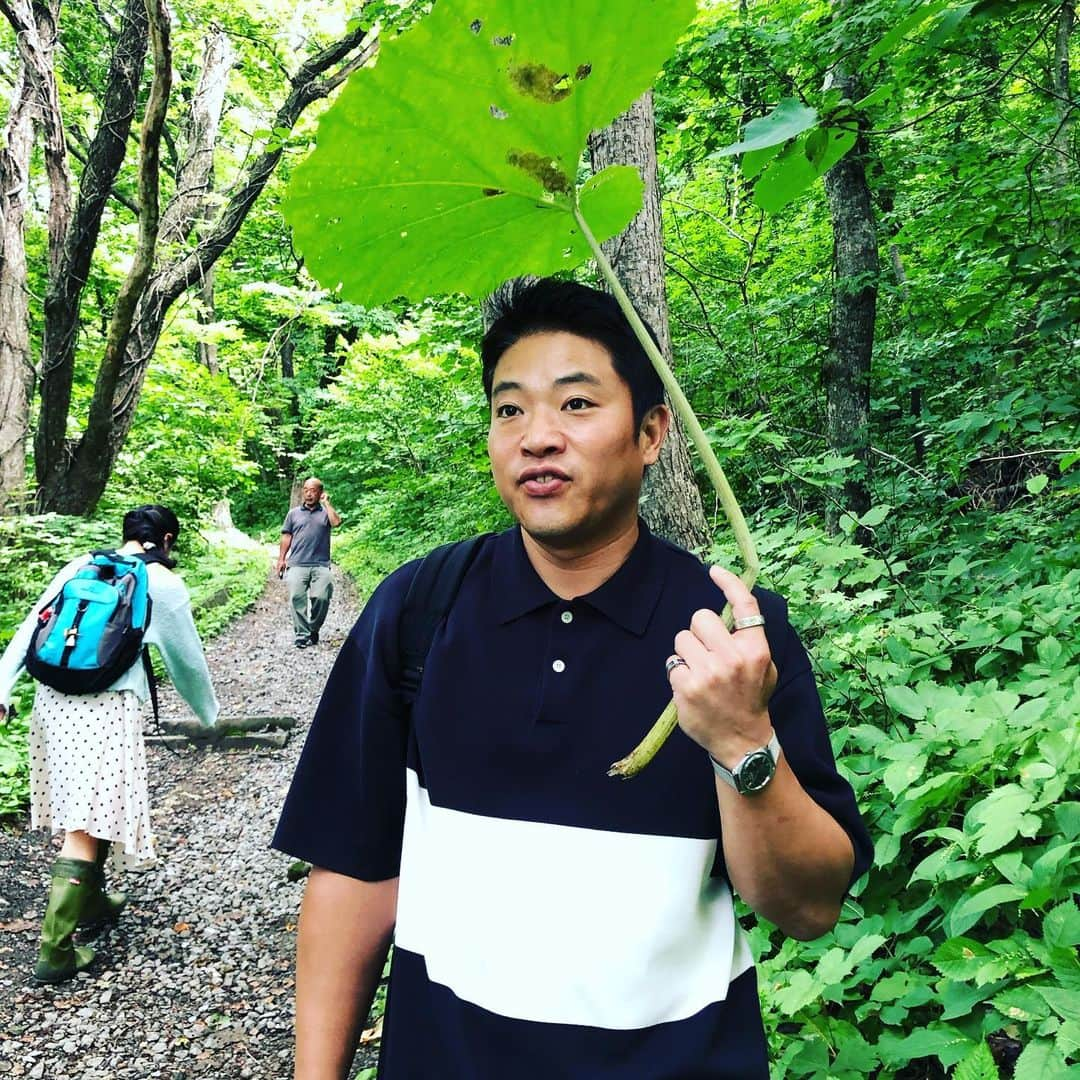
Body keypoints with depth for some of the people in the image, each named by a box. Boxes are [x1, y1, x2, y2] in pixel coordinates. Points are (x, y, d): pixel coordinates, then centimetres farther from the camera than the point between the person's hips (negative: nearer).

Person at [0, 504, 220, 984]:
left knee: (78, 811, 22)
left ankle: (91, 901, 39)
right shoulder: (165, 585, 1)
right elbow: (187, 659, 10)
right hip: (107, 709, -6)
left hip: (53, 700, 6)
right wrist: (208, 712, 25)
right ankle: (55, 949, 0)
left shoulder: (80, 566, 12)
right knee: (88, 824, -1)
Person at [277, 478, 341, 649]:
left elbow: (336, 522, -8)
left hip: (321, 565, -1)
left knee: (321, 597, -13)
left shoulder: (326, 512, 13)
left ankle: (313, 630, 8)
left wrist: (326, 502, 0)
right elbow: (286, 537, 16)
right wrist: (281, 559, 8)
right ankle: (301, 634, -6)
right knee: (297, 597, -10)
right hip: (297, 565, 1)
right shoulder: (294, 513, 16)